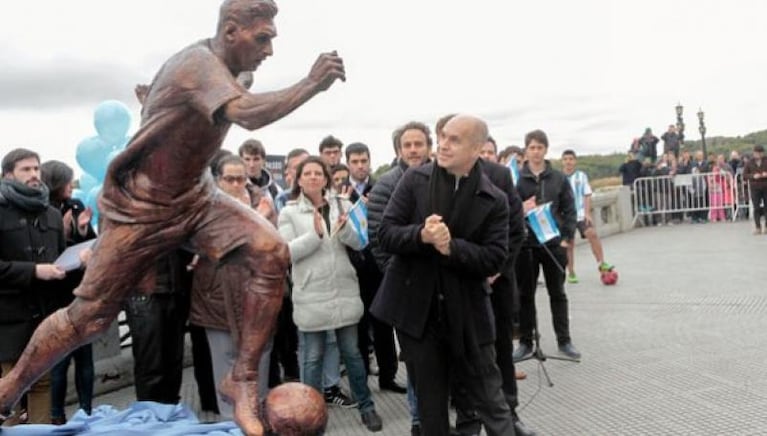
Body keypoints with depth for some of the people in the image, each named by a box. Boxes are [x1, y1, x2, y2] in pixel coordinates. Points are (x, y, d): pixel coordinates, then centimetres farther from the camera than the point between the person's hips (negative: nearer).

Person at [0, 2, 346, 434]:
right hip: (140, 205, -7)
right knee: (90, 314, 3)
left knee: (270, 252, -19)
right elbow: (249, 115, -44)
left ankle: (243, 380, -9)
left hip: (195, 195, 7)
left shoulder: (219, 68, 2)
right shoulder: (200, 62, -25)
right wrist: (313, 83, -38)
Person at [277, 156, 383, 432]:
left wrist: (343, 228, -20)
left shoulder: (342, 205, 6)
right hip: (310, 296, -2)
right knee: (312, 358, 7)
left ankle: (366, 406, 28)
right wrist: (315, 234, -21)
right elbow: (287, 252, -10)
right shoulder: (289, 212, -1)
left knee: (352, 353, 13)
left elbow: (359, 243, -1)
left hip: (344, 292, 2)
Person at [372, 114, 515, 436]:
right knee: (429, 404, 16)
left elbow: (494, 258, -10)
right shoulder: (415, 180, -1)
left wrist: (451, 246, -25)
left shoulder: (494, 200, -4)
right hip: (416, 309, 1)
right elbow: (386, 234, -6)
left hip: (467, 313, -1)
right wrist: (421, 235, -25)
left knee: (490, 400, 9)